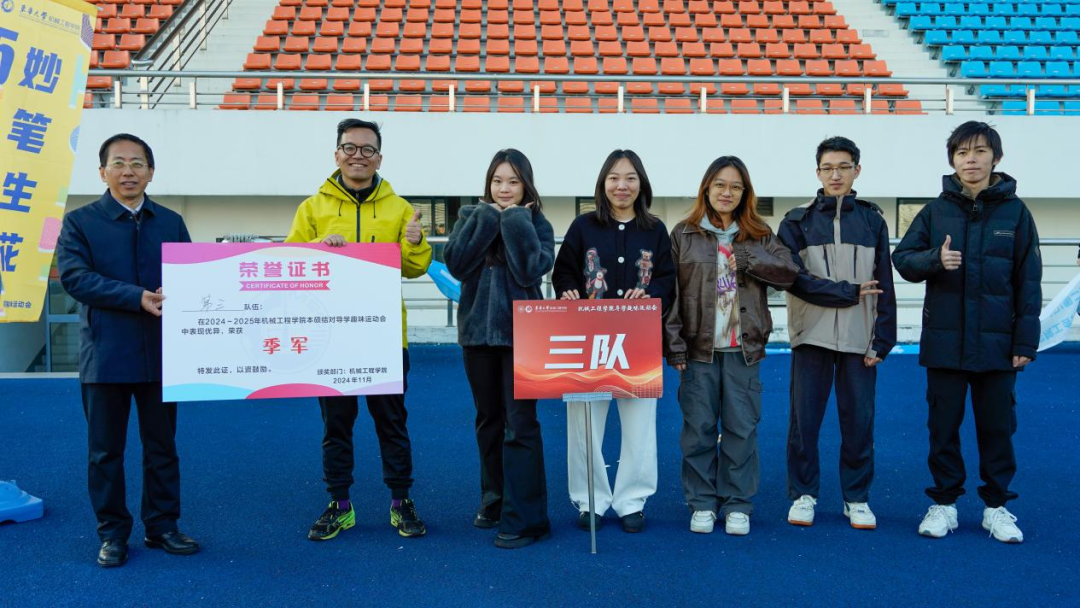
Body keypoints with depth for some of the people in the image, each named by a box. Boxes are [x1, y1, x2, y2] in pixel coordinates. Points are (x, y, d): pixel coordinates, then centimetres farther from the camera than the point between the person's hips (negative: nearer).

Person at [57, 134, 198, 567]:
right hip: (105, 353, -2)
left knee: (162, 445, 11)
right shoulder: (80, 221, 1)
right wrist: (137, 297, -22)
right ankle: (112, 533, 20)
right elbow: (74, 276, -12)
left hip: (162, 352, 2)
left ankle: (162, 526, 24)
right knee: (106, 449, 7)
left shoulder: (171, 222, 9)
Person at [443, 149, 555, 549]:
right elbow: (455, 263, -10)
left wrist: (515, 222, -13)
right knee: (488, 420, 14)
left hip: (521, 333, -3)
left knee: (520, 423, -6)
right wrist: (489, 218, -11)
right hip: (478, 330, 4)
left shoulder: (536, 223, 1)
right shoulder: (472, 216, 7)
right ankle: (494, 500, 29)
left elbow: (535, 269, -17)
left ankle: (523, 518, -1)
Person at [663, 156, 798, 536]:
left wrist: (746, 258, -13)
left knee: (742, 429, 5)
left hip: (744, 348, 1)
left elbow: (788, 273, -3)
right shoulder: (684, 234, 4)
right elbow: (670, 292, -1)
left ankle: (738, 504, 17)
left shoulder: (759, 236, 9)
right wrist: (674, 343, -7)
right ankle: (702, 503, 17)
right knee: (698, 429, 5)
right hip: (698, 348, -1)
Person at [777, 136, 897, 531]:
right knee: (804, 421, 2)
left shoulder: (872, 221, 9)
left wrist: (882, 339, -1)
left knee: (859, 421, 3)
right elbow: (794, 277, -6)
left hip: (858, 337, 1)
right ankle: (803, 495, 15)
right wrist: (848, 292, -10)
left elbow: (884, 285, 6)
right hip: (811, 335, -1)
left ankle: (857, 498, 17)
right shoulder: (797, 221, 5)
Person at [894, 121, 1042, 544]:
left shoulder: (1015, 212, 1)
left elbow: (1029, 282, 1)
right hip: (944, 341, 1)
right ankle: (944, 503, 21)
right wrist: (934, 259, -19)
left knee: (997, 426, 8)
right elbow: (903, 259, 3)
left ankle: (997, 505, 23)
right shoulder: (936, 211, 3)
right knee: (943, 426, 8)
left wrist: (1026, 340, -3)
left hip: (997, 342, -1)